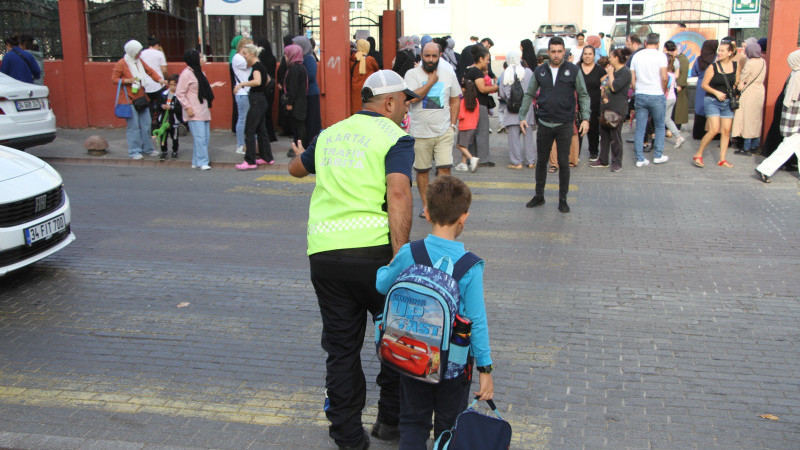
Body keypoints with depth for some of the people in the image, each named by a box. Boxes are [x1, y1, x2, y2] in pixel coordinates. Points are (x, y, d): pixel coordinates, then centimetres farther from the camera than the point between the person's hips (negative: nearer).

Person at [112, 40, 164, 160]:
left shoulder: (139, 62, 11)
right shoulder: (121, 64, -9)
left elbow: (150, 71, 14)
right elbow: (114, 79, -7)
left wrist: (159, 79, -2)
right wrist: (127, 80, -21)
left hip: (141, 98, 7)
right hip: (129, 99, -7)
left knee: (146, 123, 10)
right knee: (133, 125, -6)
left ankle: (147, 148, 22)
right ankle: (134, 151, 1)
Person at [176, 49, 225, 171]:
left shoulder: (199, 72, 16)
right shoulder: (186, 74, -10)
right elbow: (179, 93, -12)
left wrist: (213, 85, 17)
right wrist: (187, 107, -16)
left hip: (203, 111, 9)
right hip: (194, 113, -9)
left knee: (205, 137, 8)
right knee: (200, 137, -11)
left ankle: (196, 162, 15)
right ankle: (201, 162, -6)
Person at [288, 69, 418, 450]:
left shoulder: (329, 134, 17)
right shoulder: (394, 137, 0)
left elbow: (296, 169, 36)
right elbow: (398, 193, -17)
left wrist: (300, 155, 60)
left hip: (323, 252, 5)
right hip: (374, 248, -4)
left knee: (341, 347, 13)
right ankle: (392, 419, 26)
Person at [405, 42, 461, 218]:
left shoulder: (448, 74, 7)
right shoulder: (412, 74, -3)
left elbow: (455, 100, 14)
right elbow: (412, 97, -19)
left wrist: (452, 124, 5)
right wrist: (431, 81, -12)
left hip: (444, 132, 1)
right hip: (420, 132, -1)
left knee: (444, 168, -7)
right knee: (422, 170, 6)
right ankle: (426, 205, 21)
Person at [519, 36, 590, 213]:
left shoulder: (573, 70, -1)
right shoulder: (539, 71, 4)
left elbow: (583, 95, 2)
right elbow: (529, 95, 12)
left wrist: (585, 118, -8)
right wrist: (522, 116, 4)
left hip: (565, 125, -2)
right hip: (544, 125, 2)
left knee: (564, 163, 4)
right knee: (541, 162, 11)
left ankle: (563, 199, 16)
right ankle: (539, 196, 25)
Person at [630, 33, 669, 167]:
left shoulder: (636, 55, 6)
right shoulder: (660, 55, -6)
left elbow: (632, 79, 6)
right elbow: (664, 77, -13)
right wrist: (664, 91, 4)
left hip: (640, 95, 3)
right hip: (656, 96, -3)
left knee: (640, 128, 6)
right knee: (659, 127, 13)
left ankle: (640, 159, 5)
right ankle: (658, 155, 16)